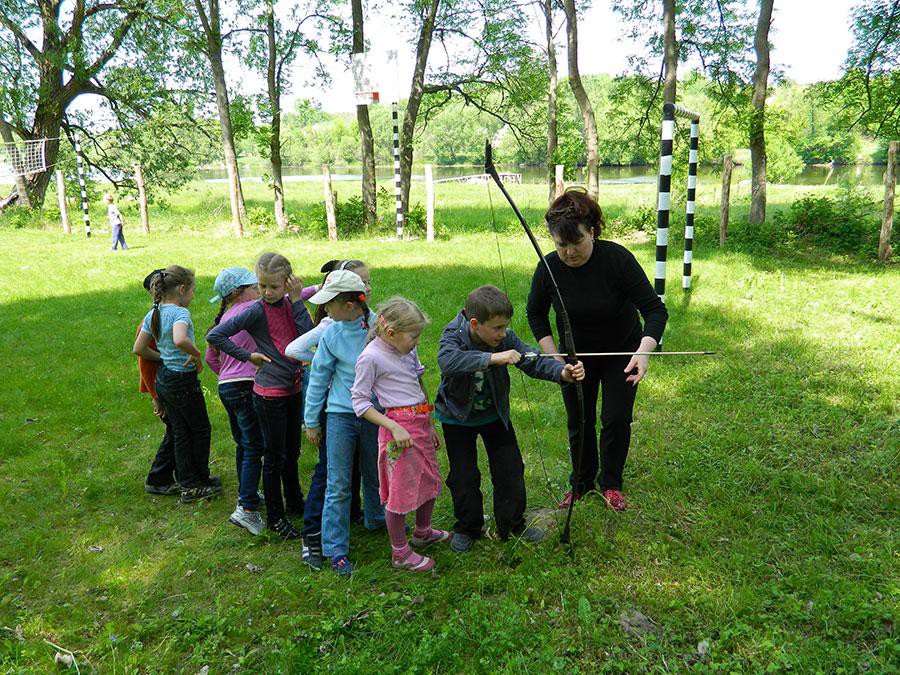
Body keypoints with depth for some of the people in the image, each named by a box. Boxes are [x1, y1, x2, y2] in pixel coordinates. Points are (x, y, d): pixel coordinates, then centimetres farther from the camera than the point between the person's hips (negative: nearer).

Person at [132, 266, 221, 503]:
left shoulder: (152, 314, 5)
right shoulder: (180, 312, -21)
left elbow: (139, 349, 9)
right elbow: (180, 340, -41)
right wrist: (197, 354, -24)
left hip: (163, 379, 8)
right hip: (184, 381, -8)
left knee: (181, 433, 16)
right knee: (201, 430, 10)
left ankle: (188, 485, 25)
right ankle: (200, 482, 22)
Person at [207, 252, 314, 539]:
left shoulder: (290, 305, 2)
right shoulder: (256, 310, -14)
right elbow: (214, 336, -17)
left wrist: (297, 301, -14)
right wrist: (248, 356, -14)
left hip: (293, 389, 6)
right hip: (269, 393, -6)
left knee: (292, 452, 20)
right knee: (275, 457, 6)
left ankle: (295, 504, 38)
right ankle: (275, 518, 21)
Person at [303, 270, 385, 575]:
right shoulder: (331, 334, -8)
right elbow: (319, 377, 2)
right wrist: (311, 420, 7)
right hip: (341, 415, 0)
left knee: (375, 475, 20)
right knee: (338, 485, 1)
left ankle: (376, 519, 47)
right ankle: (336, 549, 13)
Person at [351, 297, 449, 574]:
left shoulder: (407, 349, 5)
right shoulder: (371, 357, -17)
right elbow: (359, 400, -14)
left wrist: (430, 425, 19)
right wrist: (395, 428, -20)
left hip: (421, 423, 8)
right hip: (399, 427, -8)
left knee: (430, 481, 21)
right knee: (401, 490, 2)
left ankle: (422, 532, 45)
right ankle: (400, 554, 21)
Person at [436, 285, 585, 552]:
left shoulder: (505, 339, -19)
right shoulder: (453, 335, -28)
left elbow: (533, 361, -27)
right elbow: (448, 360, -49)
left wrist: (563, 372, -46)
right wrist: (493, 358, -56)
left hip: (494, 414, 3)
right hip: (457, 417, -3)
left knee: (510, 469, 8)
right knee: (463, 477, 8)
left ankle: (512, 525, 27)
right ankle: (467, 527, 30)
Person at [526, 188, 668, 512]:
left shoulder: (617, 258, -28)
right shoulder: (549, 267, -20)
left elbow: (654, 309, -27)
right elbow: (535, 313, -3)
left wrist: (643, 351, -43)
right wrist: (553, 356, -12)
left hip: (622, 352, -2)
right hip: (576, 354, 2)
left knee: (616, 420, 4)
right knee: (579, 422, 10)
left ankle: (611, 484, 26)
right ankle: (582, 482, 32)